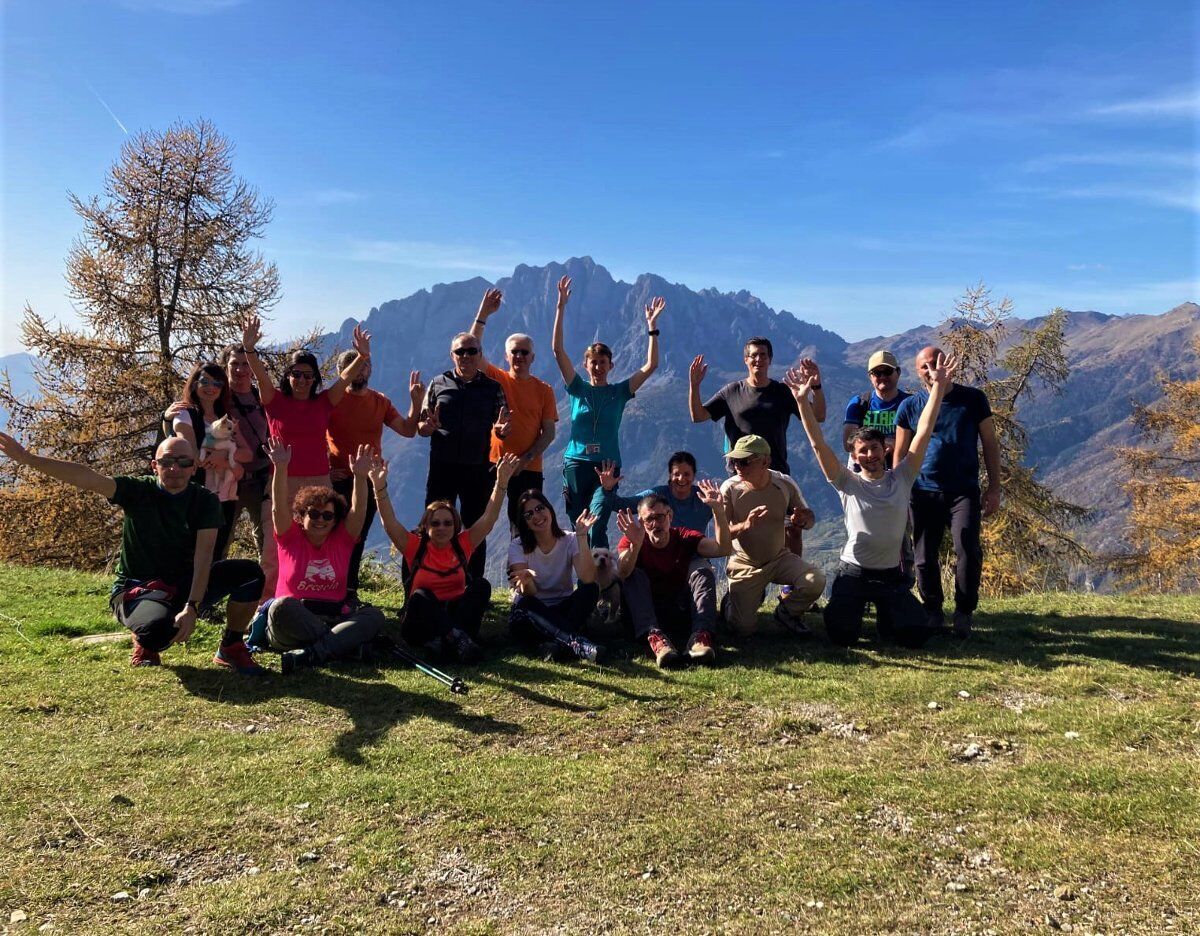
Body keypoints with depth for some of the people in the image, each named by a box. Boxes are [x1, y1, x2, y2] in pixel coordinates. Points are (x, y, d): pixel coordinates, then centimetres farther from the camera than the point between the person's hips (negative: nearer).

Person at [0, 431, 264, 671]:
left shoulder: (205, 501, -7)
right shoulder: (138, 491, -9)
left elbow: (203, 555, -17)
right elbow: (84, 477, -23)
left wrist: (191, 606, -28)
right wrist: (26, 457, -35)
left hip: (185, 585, 3)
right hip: (136, 589, -3)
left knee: (251, 572, -19)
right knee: (159, 626, -38)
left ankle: (231, 648, 2)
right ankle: (144, 643, 3)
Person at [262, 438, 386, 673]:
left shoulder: (342, 540, 11)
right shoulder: (291, 539, 7)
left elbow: (358, 511, -3)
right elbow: (279, 506, -7)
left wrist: (360, 476, -19)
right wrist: (280, 468, -21)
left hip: (334, 620, 2)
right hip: (291, 624, -2)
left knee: (374, 616, -25)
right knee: (282, 606, -35)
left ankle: (310, 654, -41)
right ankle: (345, 645, -33)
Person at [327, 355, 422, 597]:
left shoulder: (380, 402, 8)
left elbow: (408, 430, 4)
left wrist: (416, 401, -6)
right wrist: (324, 468, -8)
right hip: (340, 480, -4)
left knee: (358, 537, 12)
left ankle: (350, 590, 23)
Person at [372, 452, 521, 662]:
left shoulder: (463, 544, 7)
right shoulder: (415, 546, 2)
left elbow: (489, 517, -2)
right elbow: (389, 522, -11)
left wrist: (501, 482, -13)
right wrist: (380, 486, -24)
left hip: (456, 613, 2)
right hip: (422, 624, -1)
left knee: (481, 585, -22)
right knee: (421, 595, -32)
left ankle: (447, 640, -40)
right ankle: (458, 639, -54)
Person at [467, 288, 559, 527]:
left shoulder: (544, 390, 4)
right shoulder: (496, 379, 4)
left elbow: (549, 433, 0)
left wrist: (526, 459, -11)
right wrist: (483, 314, -15)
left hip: (529, 469, 0)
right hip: (493, 463, 0)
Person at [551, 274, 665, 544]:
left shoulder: (619, 392, 6)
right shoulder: (577, 389, 6)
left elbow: (651, 365, 0)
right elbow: (558, 350, -2)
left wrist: (652, 325, -6)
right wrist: (561, 307, -7)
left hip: (607, 465, -1)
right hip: (576, 463, 1)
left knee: (597, 529, -6)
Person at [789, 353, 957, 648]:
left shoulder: (902, 478, 2)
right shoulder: (848, 484, -3)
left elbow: (923, 433, -4)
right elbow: (818, 444, -10)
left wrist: (939, 386, -10)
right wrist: (802, 401, -19)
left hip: (891, 576, 2)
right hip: (852, 573, -1)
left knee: (916, 635, -12)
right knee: (842, 635, -16)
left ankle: (884, 614, 23)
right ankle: (855, 608, 22)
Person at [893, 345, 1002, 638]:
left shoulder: (973, 399, 3)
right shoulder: (910, 406, 5)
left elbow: (990, 444, 6)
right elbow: (900, 454, 8)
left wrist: (994, 488, 1)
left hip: (964, 491, -1)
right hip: (924, 492, 1)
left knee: (968, 550, -15)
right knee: (925, 557, 5)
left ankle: (964, 613, 2)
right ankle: (933, 611, 23)